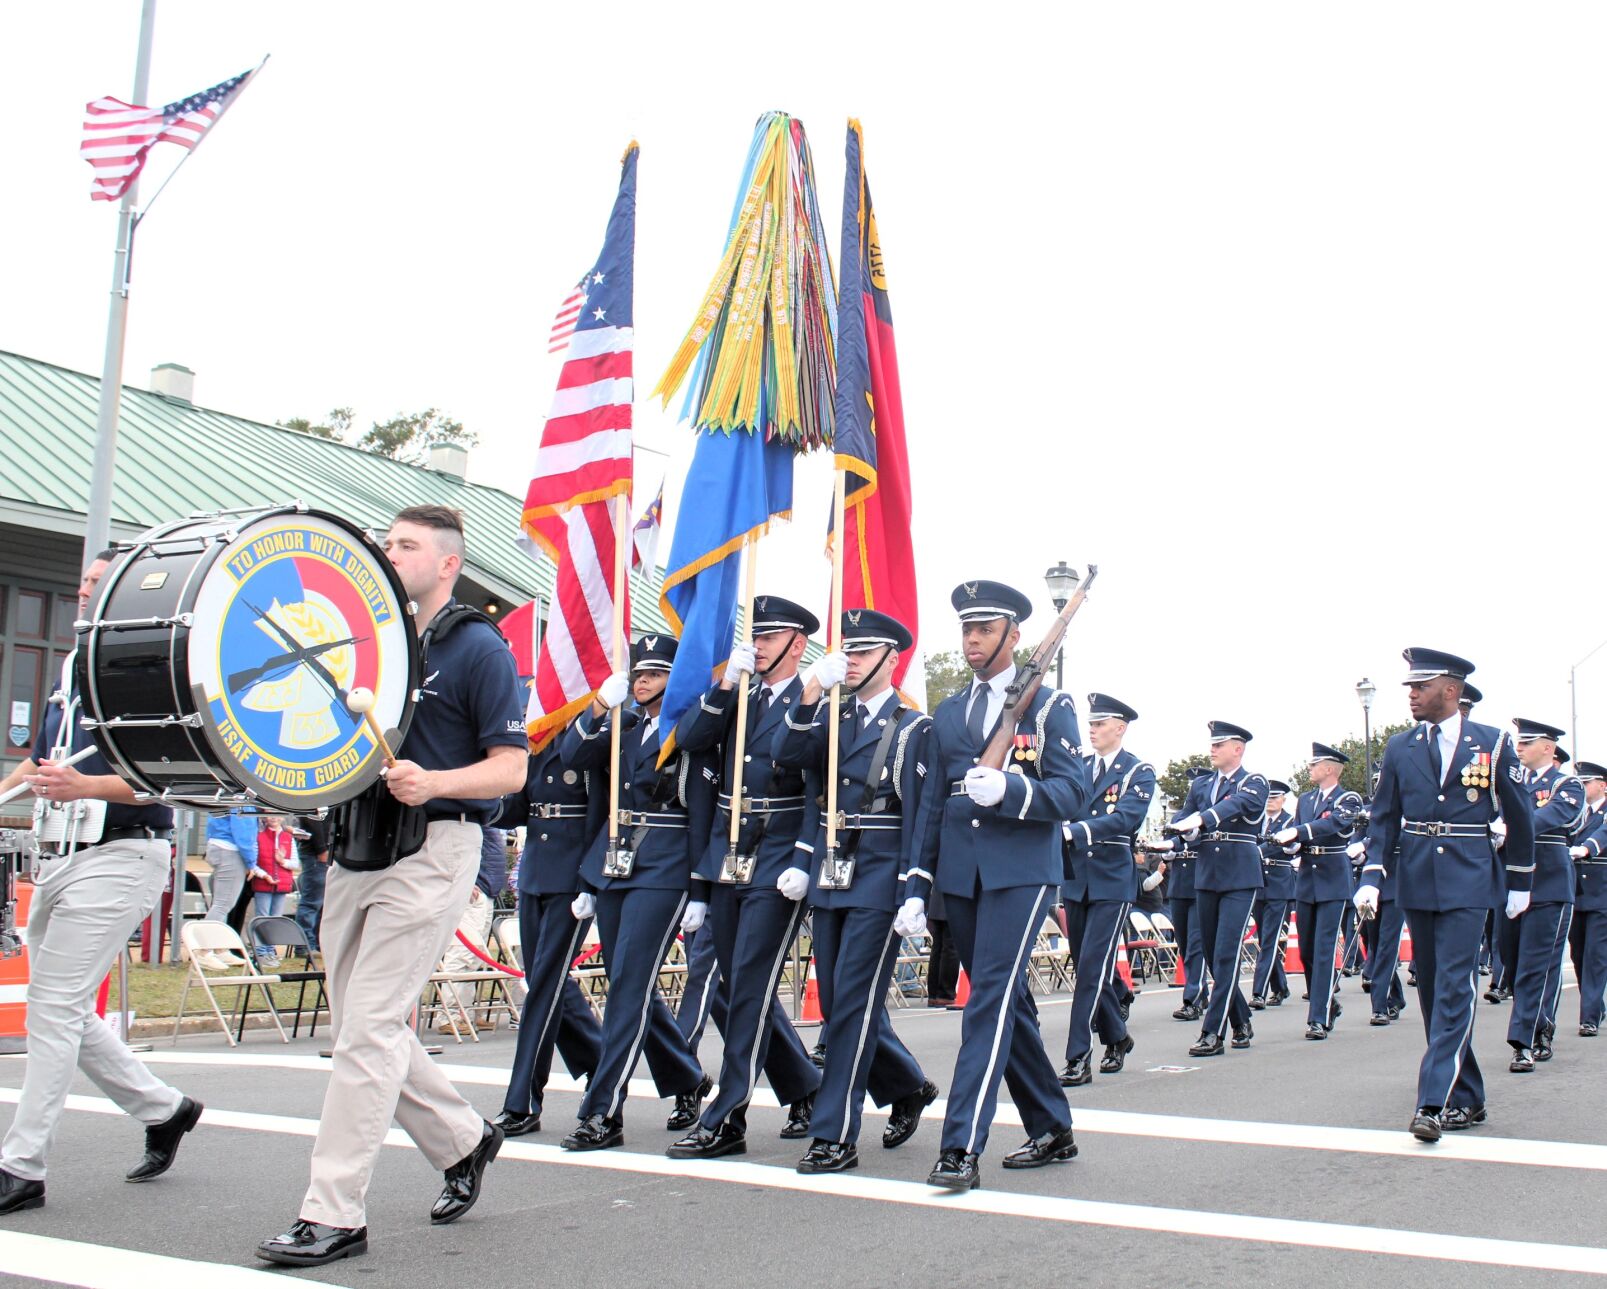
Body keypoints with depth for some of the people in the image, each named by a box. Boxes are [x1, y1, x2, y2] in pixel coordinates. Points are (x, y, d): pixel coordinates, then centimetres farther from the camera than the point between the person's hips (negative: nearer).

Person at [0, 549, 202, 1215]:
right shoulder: (72, 667, 17)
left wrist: (85, 786, -29)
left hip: (121, 854, -9)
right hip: (60, 858, 9)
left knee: (54, 1008, -8)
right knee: (66, 1011, 13)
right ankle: (164, 1109, 27)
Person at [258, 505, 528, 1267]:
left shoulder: (477, 648, -4)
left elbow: (510, 769, -9)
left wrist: (431, 783, -26)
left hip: (431, 850, -8)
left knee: (368, 1028, -9)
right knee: (358, 1025, 12)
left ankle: (335, 1215, -2)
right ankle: (463, 1141, 31)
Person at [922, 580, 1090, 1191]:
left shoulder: (1049, 705, 1)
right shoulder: (947, 714, 16)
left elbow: (1073, 794, -7)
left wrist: (1008, 789, -24)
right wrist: (919, 876, 10)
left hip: (1021, 871, -6)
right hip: (959, 874, 6)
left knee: (991, 998, -14)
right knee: (1008, 1002, 12)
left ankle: (962, 1147, -15)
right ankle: (1052, 1130, 25)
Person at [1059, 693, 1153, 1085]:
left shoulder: (1139, 772, -4)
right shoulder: (1078, 766, 11)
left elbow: (1124, 818, -20)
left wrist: (1074, 831, -33)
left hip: (1112, 882, -5)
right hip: (1075, 880, 5)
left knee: (1093, 968, -11)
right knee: (1086, 968, 12)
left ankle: (1078, 1058, -9)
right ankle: (1116, 1038, 31)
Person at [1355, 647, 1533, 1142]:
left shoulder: (1492, 743, -1)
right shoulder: (1399, 748, 6)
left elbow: (1519, 815, 7)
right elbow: (1383, 818, 8)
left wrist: (1520, 881, 11)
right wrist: (1371, 878, -3)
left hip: (1467, 883, -4)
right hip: (1417, 883, 4)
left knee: (1454, 988, -12)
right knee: (1432, 990, 8)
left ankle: (1433, 1103, -14)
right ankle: (1466, 1100, 19)